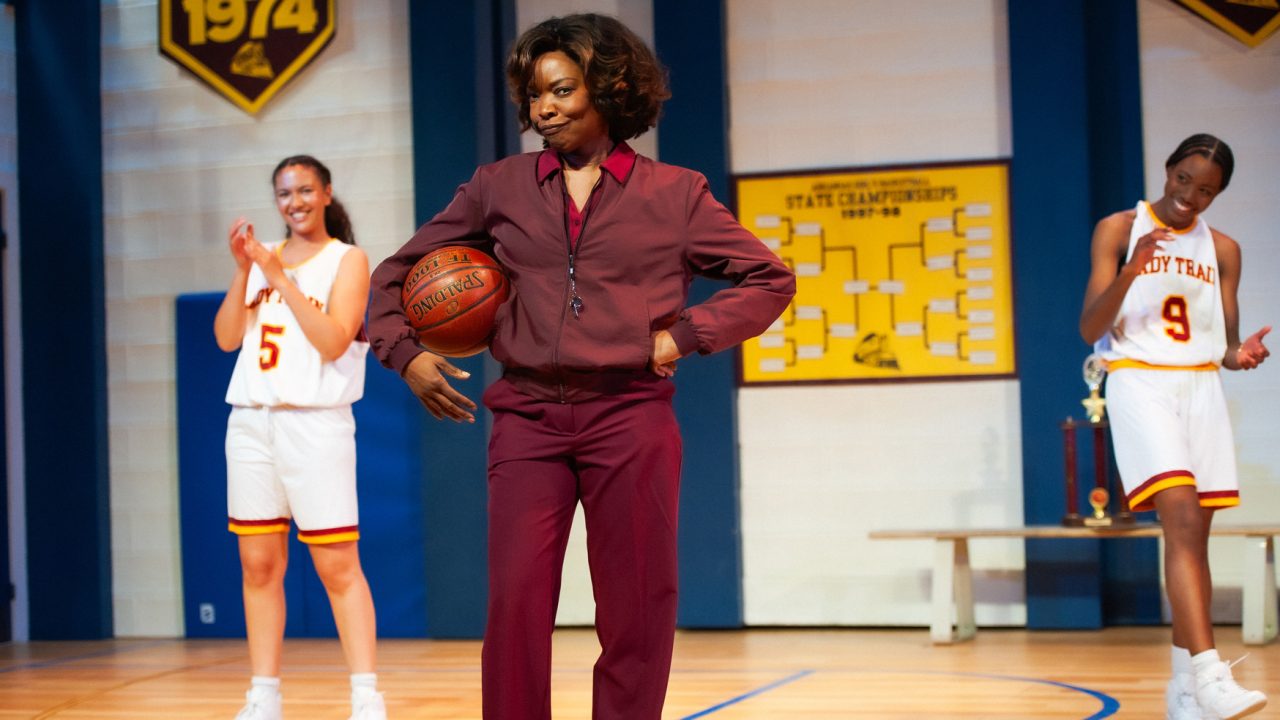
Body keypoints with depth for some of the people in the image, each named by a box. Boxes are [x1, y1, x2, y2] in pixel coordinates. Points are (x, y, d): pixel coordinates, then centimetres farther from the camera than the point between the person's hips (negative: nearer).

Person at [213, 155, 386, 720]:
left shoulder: (348, 259, 2)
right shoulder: (263, 256, 15)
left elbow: (333, 342, -11)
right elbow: (227, 338, 7)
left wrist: (280, 276, -13)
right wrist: (243, 270, -5)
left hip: (316, 421, -5)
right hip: (251, 420, 5)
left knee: (338, 565, -7)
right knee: (259, 564, 5)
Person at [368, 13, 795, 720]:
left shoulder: (675, 193, 6)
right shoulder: (499, 186, 11)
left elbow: (770, 278, 9)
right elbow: (398, 271, 17)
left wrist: (686, 334, -3)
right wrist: (402, 352, 2)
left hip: (630, 420, -1)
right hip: (528, 420, 1)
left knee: (634, 614, 3)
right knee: (515, 605, -6)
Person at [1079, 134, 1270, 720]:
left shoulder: (1222, 250, 11)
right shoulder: (1120, 230, 0)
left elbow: (1223, 346, 13)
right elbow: (1089, 330, -5)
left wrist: (1241, 355, -11)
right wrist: (1131, 271, -21)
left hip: (1200, 387, 5)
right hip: (1139, 381, -5)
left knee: (1194, 534, 4)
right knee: (1182, 517, -21)